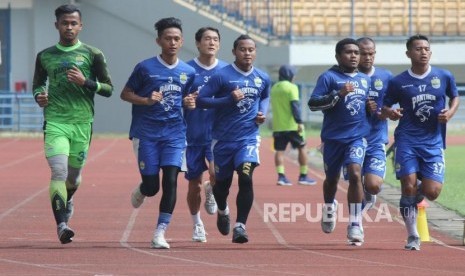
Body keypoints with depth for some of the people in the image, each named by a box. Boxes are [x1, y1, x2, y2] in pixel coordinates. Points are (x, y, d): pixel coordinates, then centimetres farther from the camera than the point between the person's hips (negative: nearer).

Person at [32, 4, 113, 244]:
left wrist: (85, 82, -13)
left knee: (74, 175, 13)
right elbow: (38, 83, 22)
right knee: (59, 172, -17)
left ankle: (68, 200, 47)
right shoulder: (45, 56, 9)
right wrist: (39, 96, -1)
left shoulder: (92, 55, 3)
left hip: (82, 122, 1)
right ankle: (61, 225, -21)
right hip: (55, 122, -1)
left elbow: (108, 89, 4)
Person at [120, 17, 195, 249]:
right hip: (146, 134, -2)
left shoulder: (188, 72, 7)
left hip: (174, 134, 2)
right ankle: (140, 192, 37)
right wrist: (146, 100, -15)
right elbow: (125, 94, 2)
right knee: (151, 185, -2)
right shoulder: (145, 68, -4)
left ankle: (160, 233, -8)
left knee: (170, 181, -13)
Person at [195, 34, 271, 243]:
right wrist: (229, 100, -22)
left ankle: (240, 226, -14)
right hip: (223, 138, -1)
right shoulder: (222, 76, -10)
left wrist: (262, 112, 5)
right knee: (222, 183, 11)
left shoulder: (263, 79, 4)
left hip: (248, 138, 1)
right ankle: (223, 211, 46)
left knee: (246, 177, -20)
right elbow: (200, 100, -13)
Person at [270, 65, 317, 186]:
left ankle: (281, 176, -7)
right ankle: (303, 176, 7)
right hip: (292, 125, -5)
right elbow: (295, 105, -17)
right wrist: (299, 122, -21)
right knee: (302, 148, 7)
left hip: (278, 125, 5)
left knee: (279, 150, 6)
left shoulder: (274, 88, 12)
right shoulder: (291, 87, -9)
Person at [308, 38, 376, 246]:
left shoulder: (365, 79, 13)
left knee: (355, 173, -19)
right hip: (333, 137, -2)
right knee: (332, 178, 14)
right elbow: (312, 103, -15)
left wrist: (371, 108, 6)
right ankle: (329, 207, 47)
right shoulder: (329, 77, -5)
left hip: (357, 137, 2)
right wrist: (338, 94, -25)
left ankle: (355, 225, -17)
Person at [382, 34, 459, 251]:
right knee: (408, 187, -11)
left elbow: (455, 97, 19)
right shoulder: (398, 82, 0)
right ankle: (412, 236, 3)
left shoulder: (444, 77, 3)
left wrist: (450, 112, -1)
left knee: (432, 192, -9)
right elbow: (385, 106, 9)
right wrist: (390, 113, -14)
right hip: (407, 141, -1)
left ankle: (420, 190, 31)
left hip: (434, 142, 1)